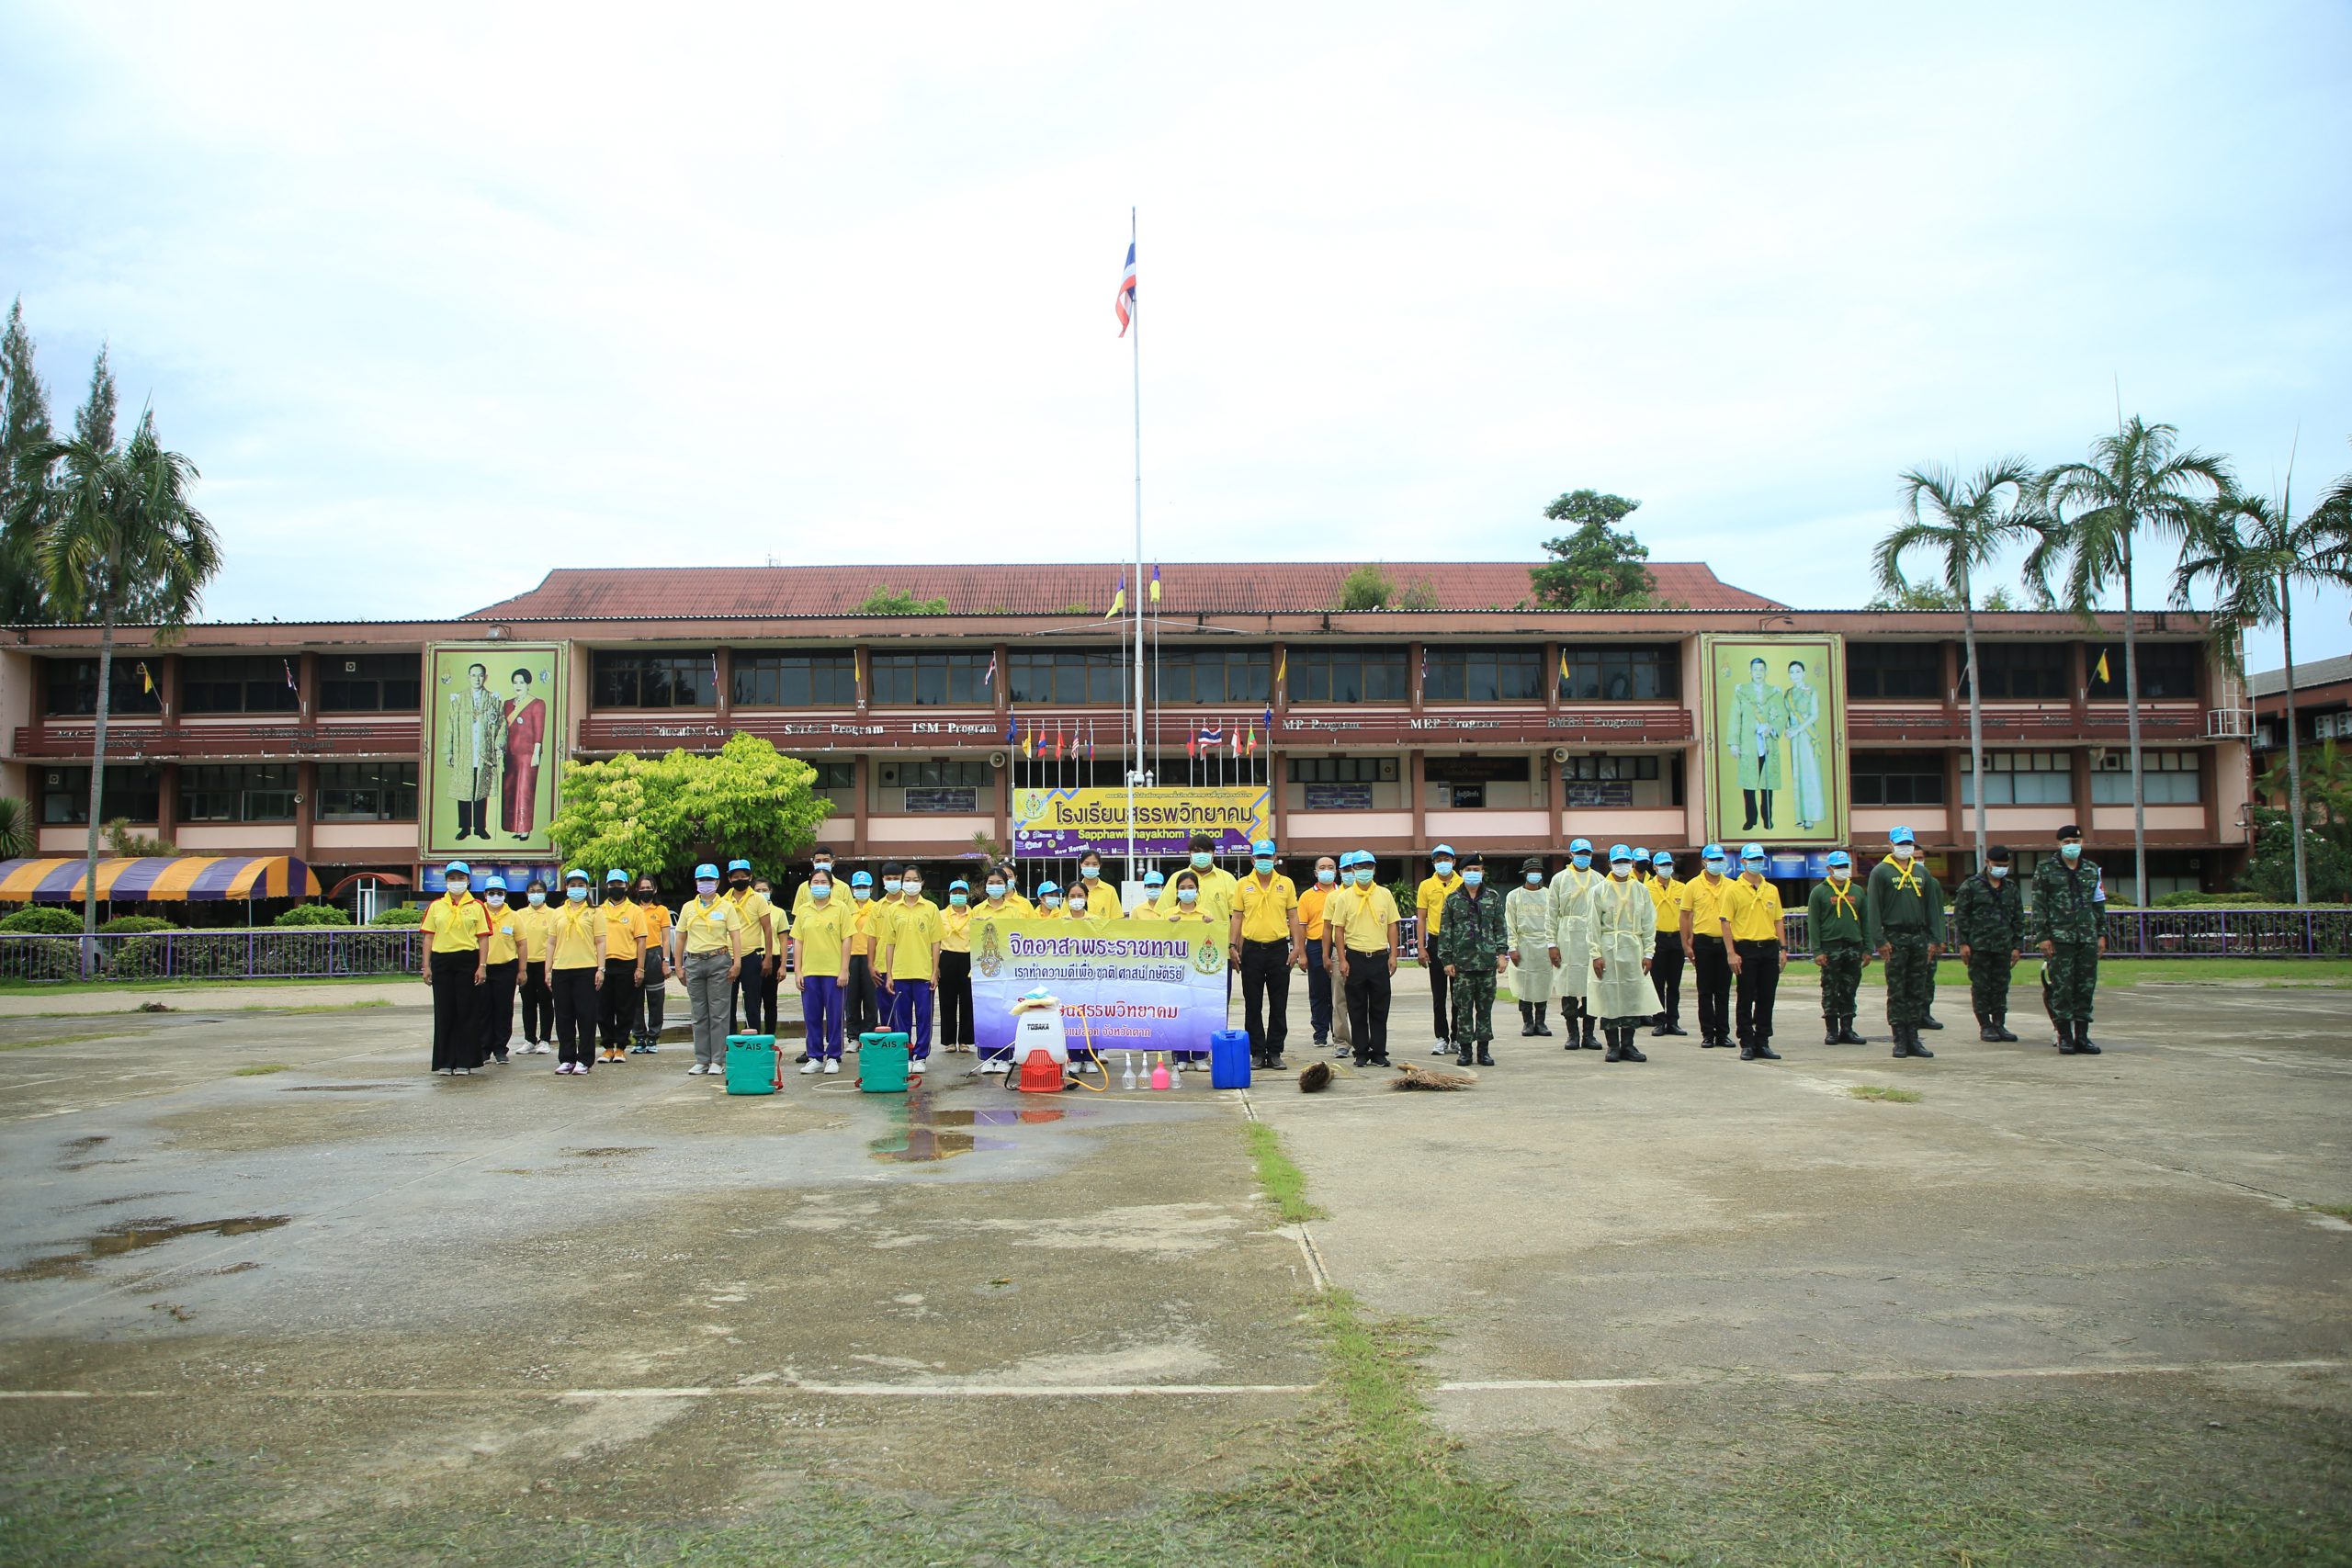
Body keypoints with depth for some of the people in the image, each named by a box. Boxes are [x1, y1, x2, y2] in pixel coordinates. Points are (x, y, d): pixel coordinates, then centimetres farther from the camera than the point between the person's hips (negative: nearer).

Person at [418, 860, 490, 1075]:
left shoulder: (476, 906, 5)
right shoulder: (436, 906, 10)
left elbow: (483, 938, 1)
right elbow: (429, 937, 9)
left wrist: (482, 966, -7)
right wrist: (426, 966, 2)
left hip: (467, 961, -2)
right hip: (441, 961, 2)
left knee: (468, 1011, 0)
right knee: (444, 1012, 4)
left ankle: (465, 1061, 7)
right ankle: (445, 1062, 12)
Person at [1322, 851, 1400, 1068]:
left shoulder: (1385, 895, 5)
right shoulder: (1344, 897, 1)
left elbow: (1392, 926, 8)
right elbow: (1338, 930, 1)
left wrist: (1393, 956, 1)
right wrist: (1342, 960, -5)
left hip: (1380, 958, 1)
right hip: (1355, 958, -1)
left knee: (1380, 1009, 5)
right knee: (1357, 1010, 4)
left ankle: (1379, 1053, 12)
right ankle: (1361, 1052, 12)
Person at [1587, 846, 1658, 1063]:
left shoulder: (1641, 891, 10)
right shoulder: (1599, 891, 2)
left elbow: (1649, 923, 9)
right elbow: (1593, 926, -1)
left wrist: (1648, 953, 2)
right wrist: (1596, 954, -8)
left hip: (1633, 950, 2)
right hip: (1608, 949, -2)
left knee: (1633, 996, 3)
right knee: (1609, 996, -2)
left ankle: (1628, 1045, 12)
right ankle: (1613, 1046, 6)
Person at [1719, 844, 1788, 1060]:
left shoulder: (1772, 890, 12)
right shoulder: (1733, 890, -2)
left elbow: (1778, 920, 15)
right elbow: (1725, 922, -5)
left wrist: (1783, 948, 5)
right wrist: (1732, 953, -12)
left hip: (1770, 948, 4)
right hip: (1746, 948, -4)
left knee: (1766, 998, 7)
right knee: (1746, 999, 1)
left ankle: (1763, 1043, 15)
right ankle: (1747, 1044, 7)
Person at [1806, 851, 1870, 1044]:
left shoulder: (1857, 891, 13)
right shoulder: (1819, 892, 0)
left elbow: (1865, 921, 15)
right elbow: (1813, 924, -3)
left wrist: (1867, 949, 8)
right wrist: (1817, 951, -10)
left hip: (1854, 948, 4)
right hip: (1830, 947, -4)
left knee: (1849, 991, 7)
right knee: (1830, 992, 0)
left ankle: (1847, 1030, 13)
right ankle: (1831, 1031, 7)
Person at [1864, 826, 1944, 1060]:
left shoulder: (1922, 872, 14)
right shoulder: (1881, 872, -1)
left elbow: (1933, 907, 15)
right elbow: (1873, 909, -5)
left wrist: (1934, 940, 7)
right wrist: (1879, 941, -12)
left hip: (1919, 938, 5)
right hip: (1895, 938, -5)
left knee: (1918, 991, 7)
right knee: (1897, 992, -2)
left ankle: (1913, 1038, 13)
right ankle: (1900, 1041, 3)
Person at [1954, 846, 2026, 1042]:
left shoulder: (2012, 889, 13)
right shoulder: (1971, 886, -1)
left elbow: (2018, 920, 16)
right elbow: (1960, 915, -3)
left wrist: (2018, 946, 9)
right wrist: (1963, 943, -8)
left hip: (2003, 947, 4)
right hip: (1978, 946, -4)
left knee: (2001, 987, 7)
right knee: (1980, 987, 0)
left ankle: (1999, 1024, 15)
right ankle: (1985, 1026, 7)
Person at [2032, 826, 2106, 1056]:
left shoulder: (2092, 869, 14)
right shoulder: (2046, 869, 3)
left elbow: (2098, 904, 18)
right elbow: (2038, 906, -1)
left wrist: (2102, 934, 11)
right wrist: (2042, 937, -8)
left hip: (2088, 938, 4)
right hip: (2059, 938, -4)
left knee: (2086, 987, 4)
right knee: (2062, 987, -4)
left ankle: (2082, 1036, 10)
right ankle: (2065, 1037, 2)